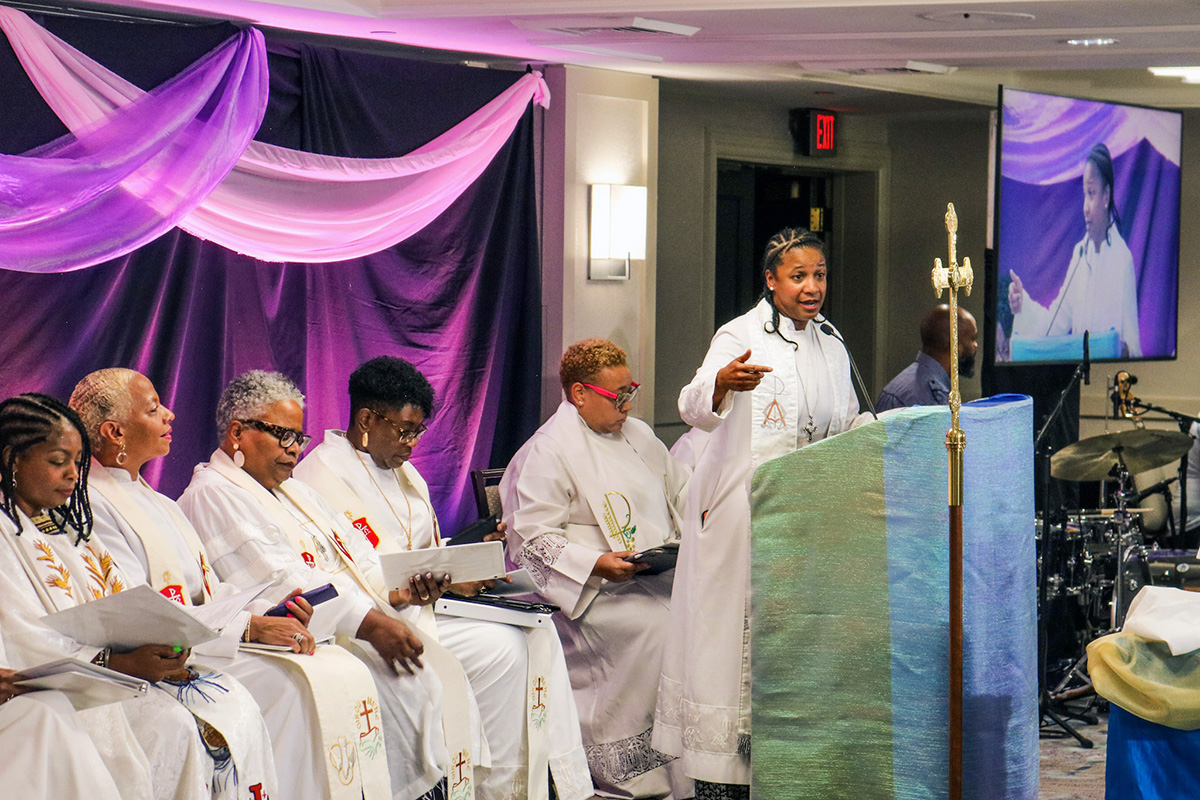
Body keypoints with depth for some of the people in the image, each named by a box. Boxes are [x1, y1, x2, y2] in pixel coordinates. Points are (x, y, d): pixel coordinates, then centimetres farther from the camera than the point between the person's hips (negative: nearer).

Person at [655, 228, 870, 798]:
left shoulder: (830, 345, 14)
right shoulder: (740, 336, -6)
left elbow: (847, 425, 26)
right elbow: (695, 409, -22)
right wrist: (724, 382, -43)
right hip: (740, 515, -6)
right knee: (734, 639, -6)